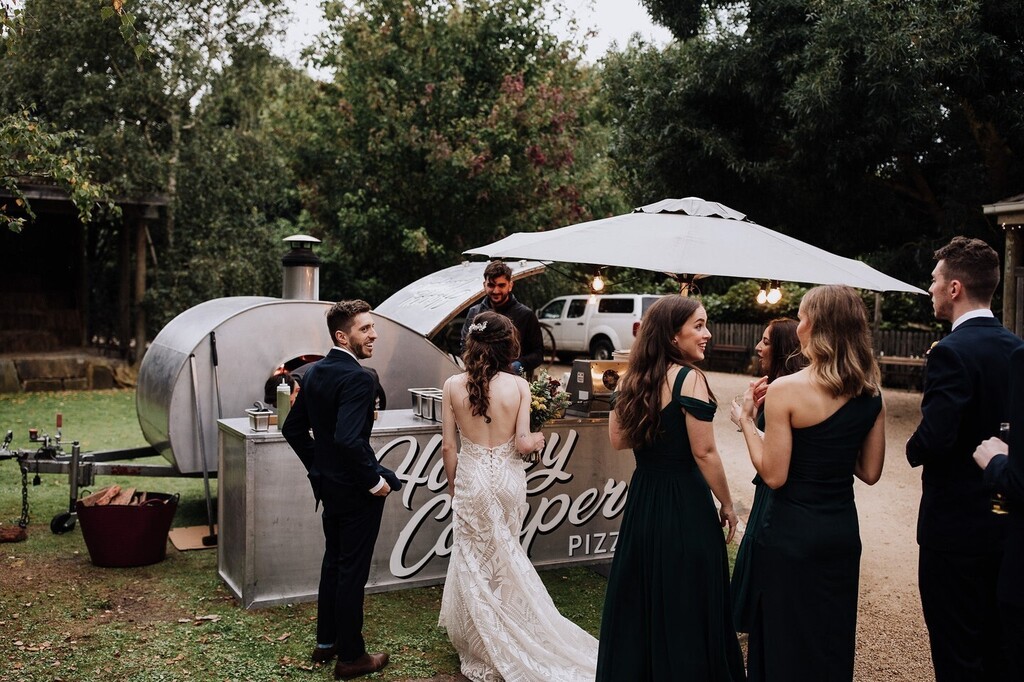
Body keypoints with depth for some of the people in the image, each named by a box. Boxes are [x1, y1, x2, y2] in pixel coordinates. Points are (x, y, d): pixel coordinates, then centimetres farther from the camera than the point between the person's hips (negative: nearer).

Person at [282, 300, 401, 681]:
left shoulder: (314, 373, 4)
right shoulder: (358, 379, -23)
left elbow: (293, 429, 10)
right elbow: (349, 439, -34)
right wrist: (375, 480, -22)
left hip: (328, 486, 8)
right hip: (355, 491, -8)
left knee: (333, 563, 22)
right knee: (352, 571, 4)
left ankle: (326, 642, 36)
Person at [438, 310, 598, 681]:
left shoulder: (453, 386, -9)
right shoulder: (518, 385, -12)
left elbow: (448, 446, -6)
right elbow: (522, 443, -11)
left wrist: (453, 485, 9)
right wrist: (539, 440, 11)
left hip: (470, 478, 0)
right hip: (507, 479, 1)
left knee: (473, 560, 14)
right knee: (505, 556, 20)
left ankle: (482, 652, 26)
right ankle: (504, 641, 35)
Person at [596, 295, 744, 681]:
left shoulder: (631, 379, 3)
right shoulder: (689, 378, -17)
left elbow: (617, 439, 9)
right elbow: (704, 453, -16)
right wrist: (727, 505, -5)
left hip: (641, 497, 7)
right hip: (684, 502, -6)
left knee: (638, 598, 19)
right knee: (686, 606, 7)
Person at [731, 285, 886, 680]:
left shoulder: (786, 390, -18)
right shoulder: (870, 392, -1)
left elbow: (774, 476, -16)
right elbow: (870, 472, 5)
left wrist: (746, 421, -5)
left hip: (792, 533, -5)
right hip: (843, 529, 6)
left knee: (787, 643, 11)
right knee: (833, 639, 22)